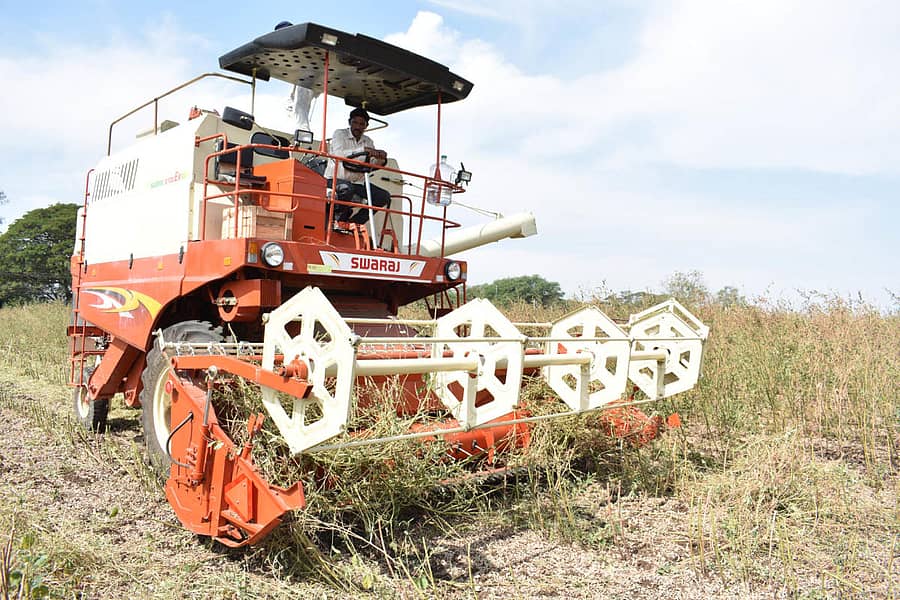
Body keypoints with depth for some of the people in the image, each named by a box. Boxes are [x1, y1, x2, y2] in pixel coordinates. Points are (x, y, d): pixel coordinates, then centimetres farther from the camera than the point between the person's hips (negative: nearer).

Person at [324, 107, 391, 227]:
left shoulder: (368, 141, 12)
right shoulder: (340, 134, -4)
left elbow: (373, 164, 1)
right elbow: (338, 154, -24)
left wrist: (381, 159, -24)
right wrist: (363, 150, -33)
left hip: (358, 182, 6)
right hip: (336, 179, -6)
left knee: (384, 196, -9)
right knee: (347, 189, -40)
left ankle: (355, 222, -2)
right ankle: (338, 220, -12)